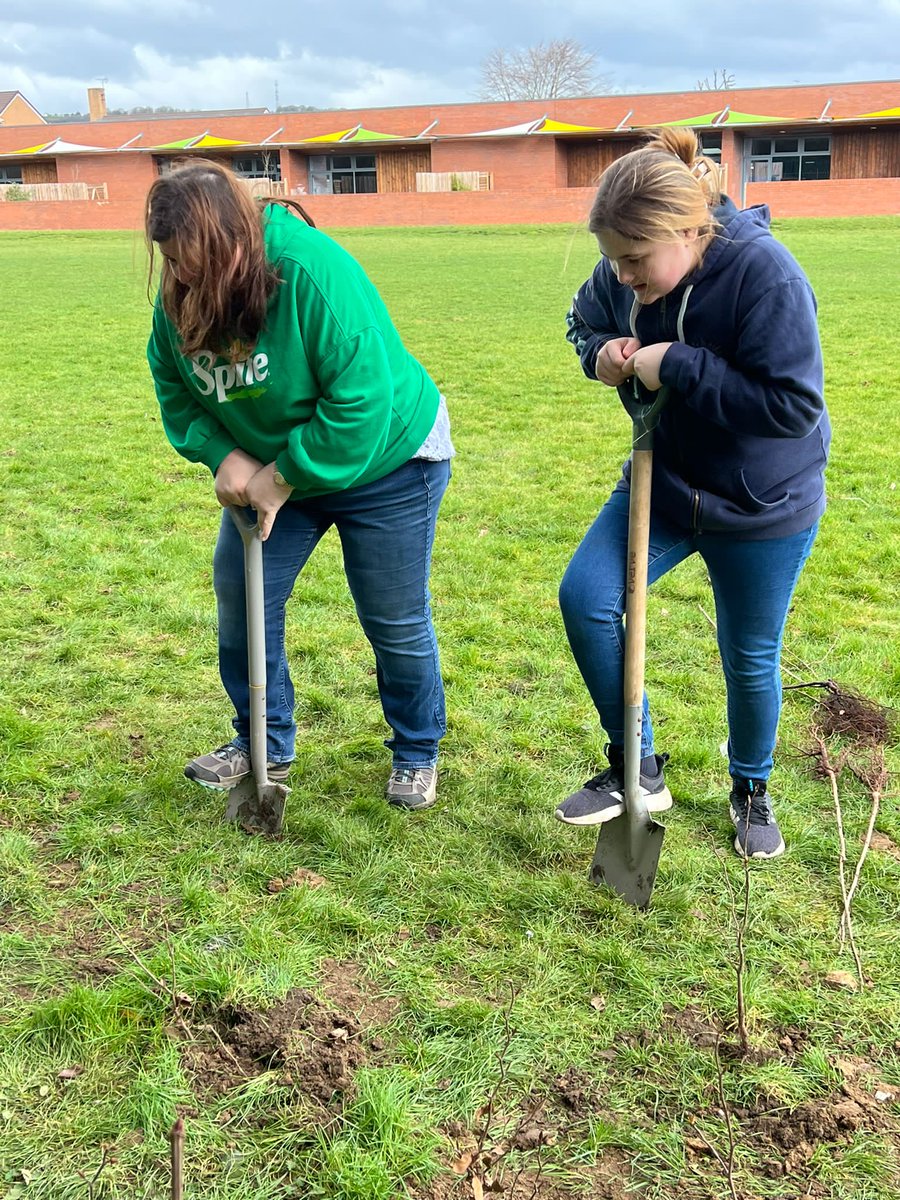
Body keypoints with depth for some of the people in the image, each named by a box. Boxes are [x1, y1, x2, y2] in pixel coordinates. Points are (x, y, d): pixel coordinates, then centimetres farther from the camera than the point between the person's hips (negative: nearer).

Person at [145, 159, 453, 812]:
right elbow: (176, 391, 1)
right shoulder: (179, 299, -11)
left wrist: (285, 477, -25)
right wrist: (224, 454, -17)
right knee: (241, 597, 6)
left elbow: (362, 402, -34)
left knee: (396, 620, 3)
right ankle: (265, 745, 26)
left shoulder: (313, 272, -33)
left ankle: (418, 754, 26)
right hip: (273, 470, 6)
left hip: (386, 460, -6)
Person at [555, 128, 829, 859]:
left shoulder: (765, 275, -28)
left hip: (764, 506, -5)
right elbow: (586, 323, 11)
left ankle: (752, 790, 39)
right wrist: (601, 354, -14)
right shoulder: (623, 278, -11)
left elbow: (794, 405, -32)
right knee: (585, 598, -10)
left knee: (750, 657, 9)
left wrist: (676, 365, -33)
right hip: (665, 482, 5)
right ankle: (637, 770, 9)